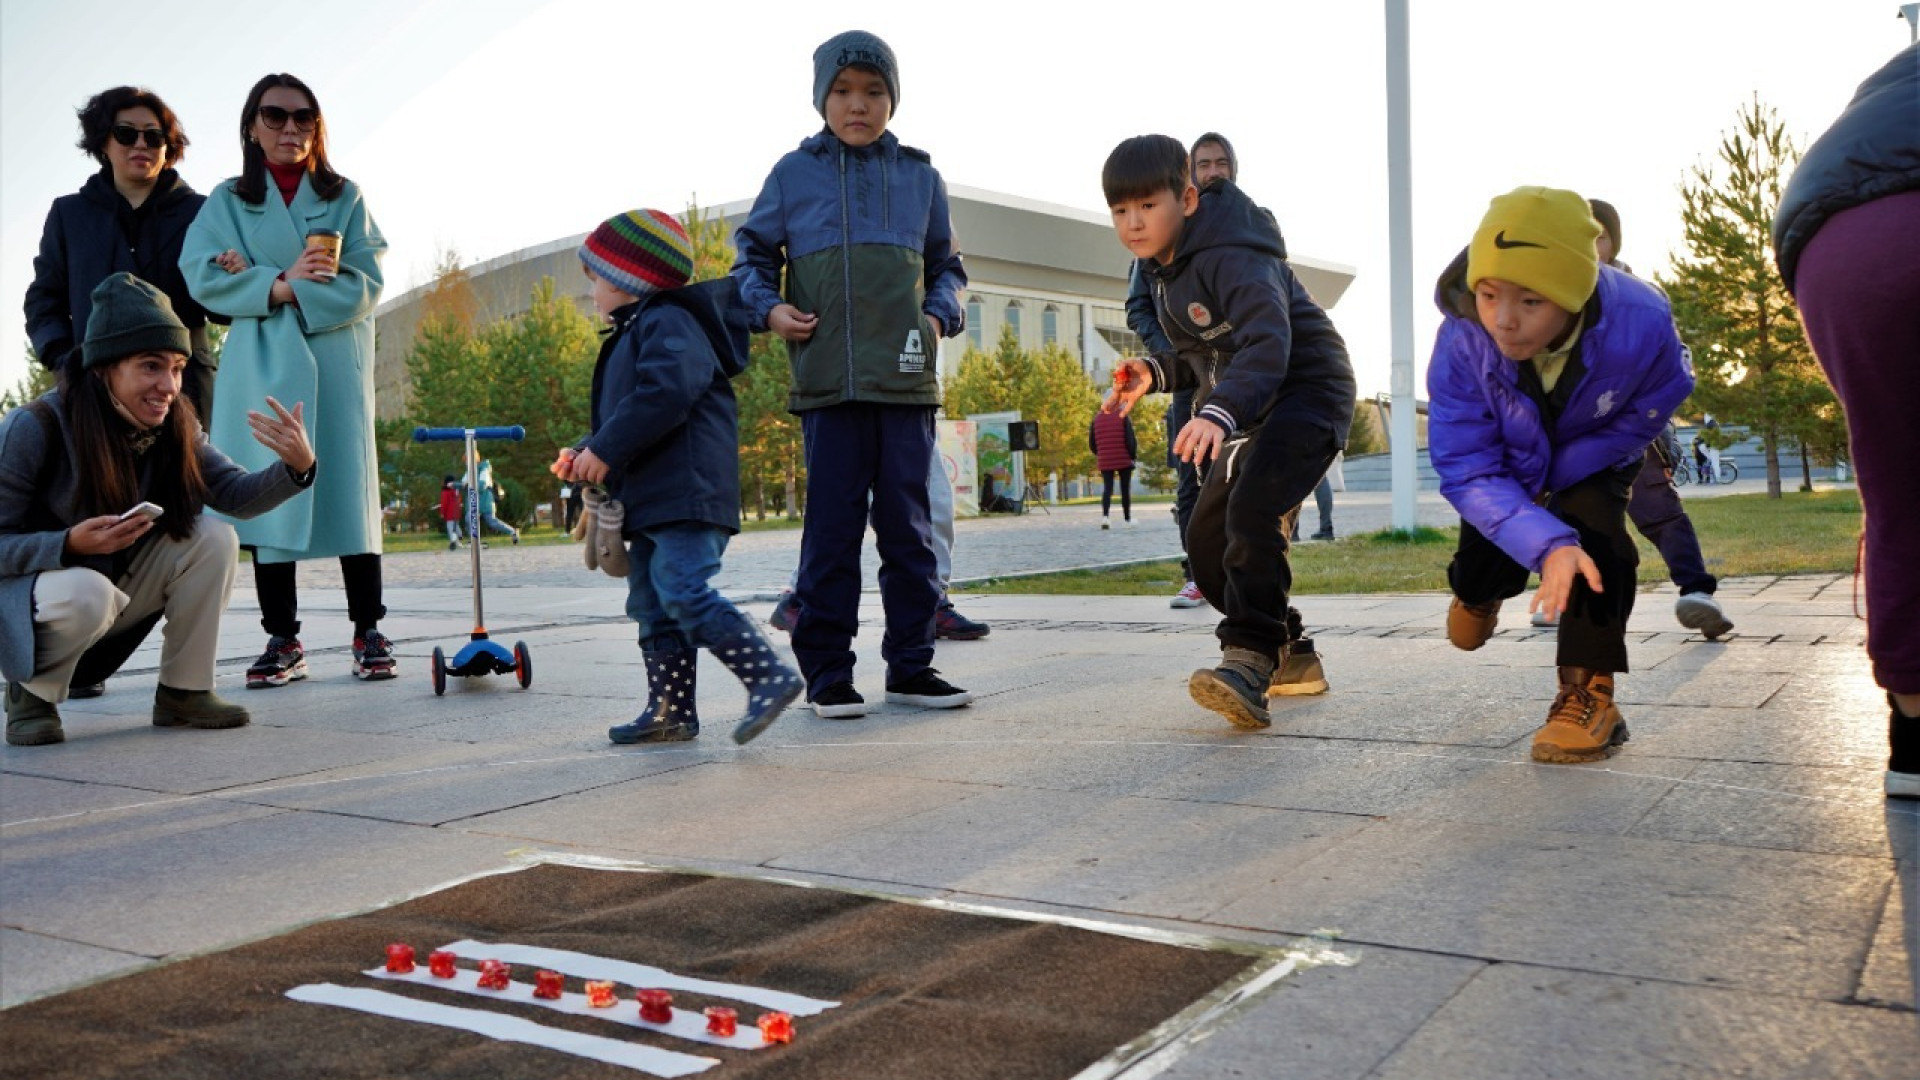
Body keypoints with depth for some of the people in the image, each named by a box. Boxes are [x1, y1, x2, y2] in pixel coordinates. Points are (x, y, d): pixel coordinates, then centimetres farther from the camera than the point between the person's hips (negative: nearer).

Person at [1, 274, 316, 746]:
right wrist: (70, 545, -39)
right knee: (86, 592, -38)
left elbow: (236, 495, -14)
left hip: (119, 584, 5)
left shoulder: (174, 425, -9)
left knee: (214, 540, -19)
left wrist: (297, 466, -33)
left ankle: (183, 692, -5)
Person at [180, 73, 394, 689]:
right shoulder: (227, 201, 13)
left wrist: (265, 281, -8)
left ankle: (368, 632, 1)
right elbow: (202, 275, -1)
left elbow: (364, 285, -1)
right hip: (261, 367, 1)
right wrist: (280, 285, -14)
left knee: (349, 489, -5)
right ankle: (282, 640, 1)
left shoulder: (344, 197, 12)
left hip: (335, 363, -1)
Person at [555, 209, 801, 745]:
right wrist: (584, 456, 16)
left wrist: (606, 449, -21)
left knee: (684, 591, -19)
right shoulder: (632, 336, 25)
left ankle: (769, 676, -16)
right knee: (651, 605, 10)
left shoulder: (667, 322, -8)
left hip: (686, 495, -11)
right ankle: (669, 711, 15)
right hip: (649, 500, 11)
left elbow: (666, 393, -25)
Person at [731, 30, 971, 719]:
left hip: (906, 379, 2)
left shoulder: (919, 175, 14)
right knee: (832, 528, -1)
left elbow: (946, 266, 21)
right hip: (828, 381, -2)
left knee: (908, 526, 5)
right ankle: (826, 671, 8)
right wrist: (768, 307, -3)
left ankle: (911, 666, 15)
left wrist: (940, 314, 3)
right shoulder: (793, 173, 8)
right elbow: (752, 254, 15)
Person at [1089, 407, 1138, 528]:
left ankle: (1105, 516, -19)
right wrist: (1133, 455, 3)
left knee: (1107, 488, 2)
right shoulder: (1123, 417, -2)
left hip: (1105, 461, 2)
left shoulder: (1096, 419, 8)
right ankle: (1127, 518, 16)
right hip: (1124, 460, -2)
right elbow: (1130, 438, -10)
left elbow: (1091, 443, 9)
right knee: (1125, 489, 10)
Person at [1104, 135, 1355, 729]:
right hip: (1249, 408, 10)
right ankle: (1291, 655, 20)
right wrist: (1156, 373, 0)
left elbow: (1267, 343, -38)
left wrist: (1219, 413, -54)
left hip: (1307, 390, -10)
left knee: (1251, 508, -31)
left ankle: (1250, 661, -32)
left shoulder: (1233, 257, -22)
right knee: (1206, 539, 6)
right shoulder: (1162, 269, 8)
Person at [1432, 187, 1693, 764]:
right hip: (1506, 452, 1)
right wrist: (1547, 544, -49)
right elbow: (1467, 468, -35)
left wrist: (1555, 477, -28)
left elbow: (1646, 413, -20)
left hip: (1596, 451, -1)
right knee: (1484, 558, -4)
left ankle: (1589, 693, -15)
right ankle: (1479, 591, 36)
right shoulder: (1462, 338, -40)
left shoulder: (1641, 324, -40)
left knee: (1593, 526, -26)